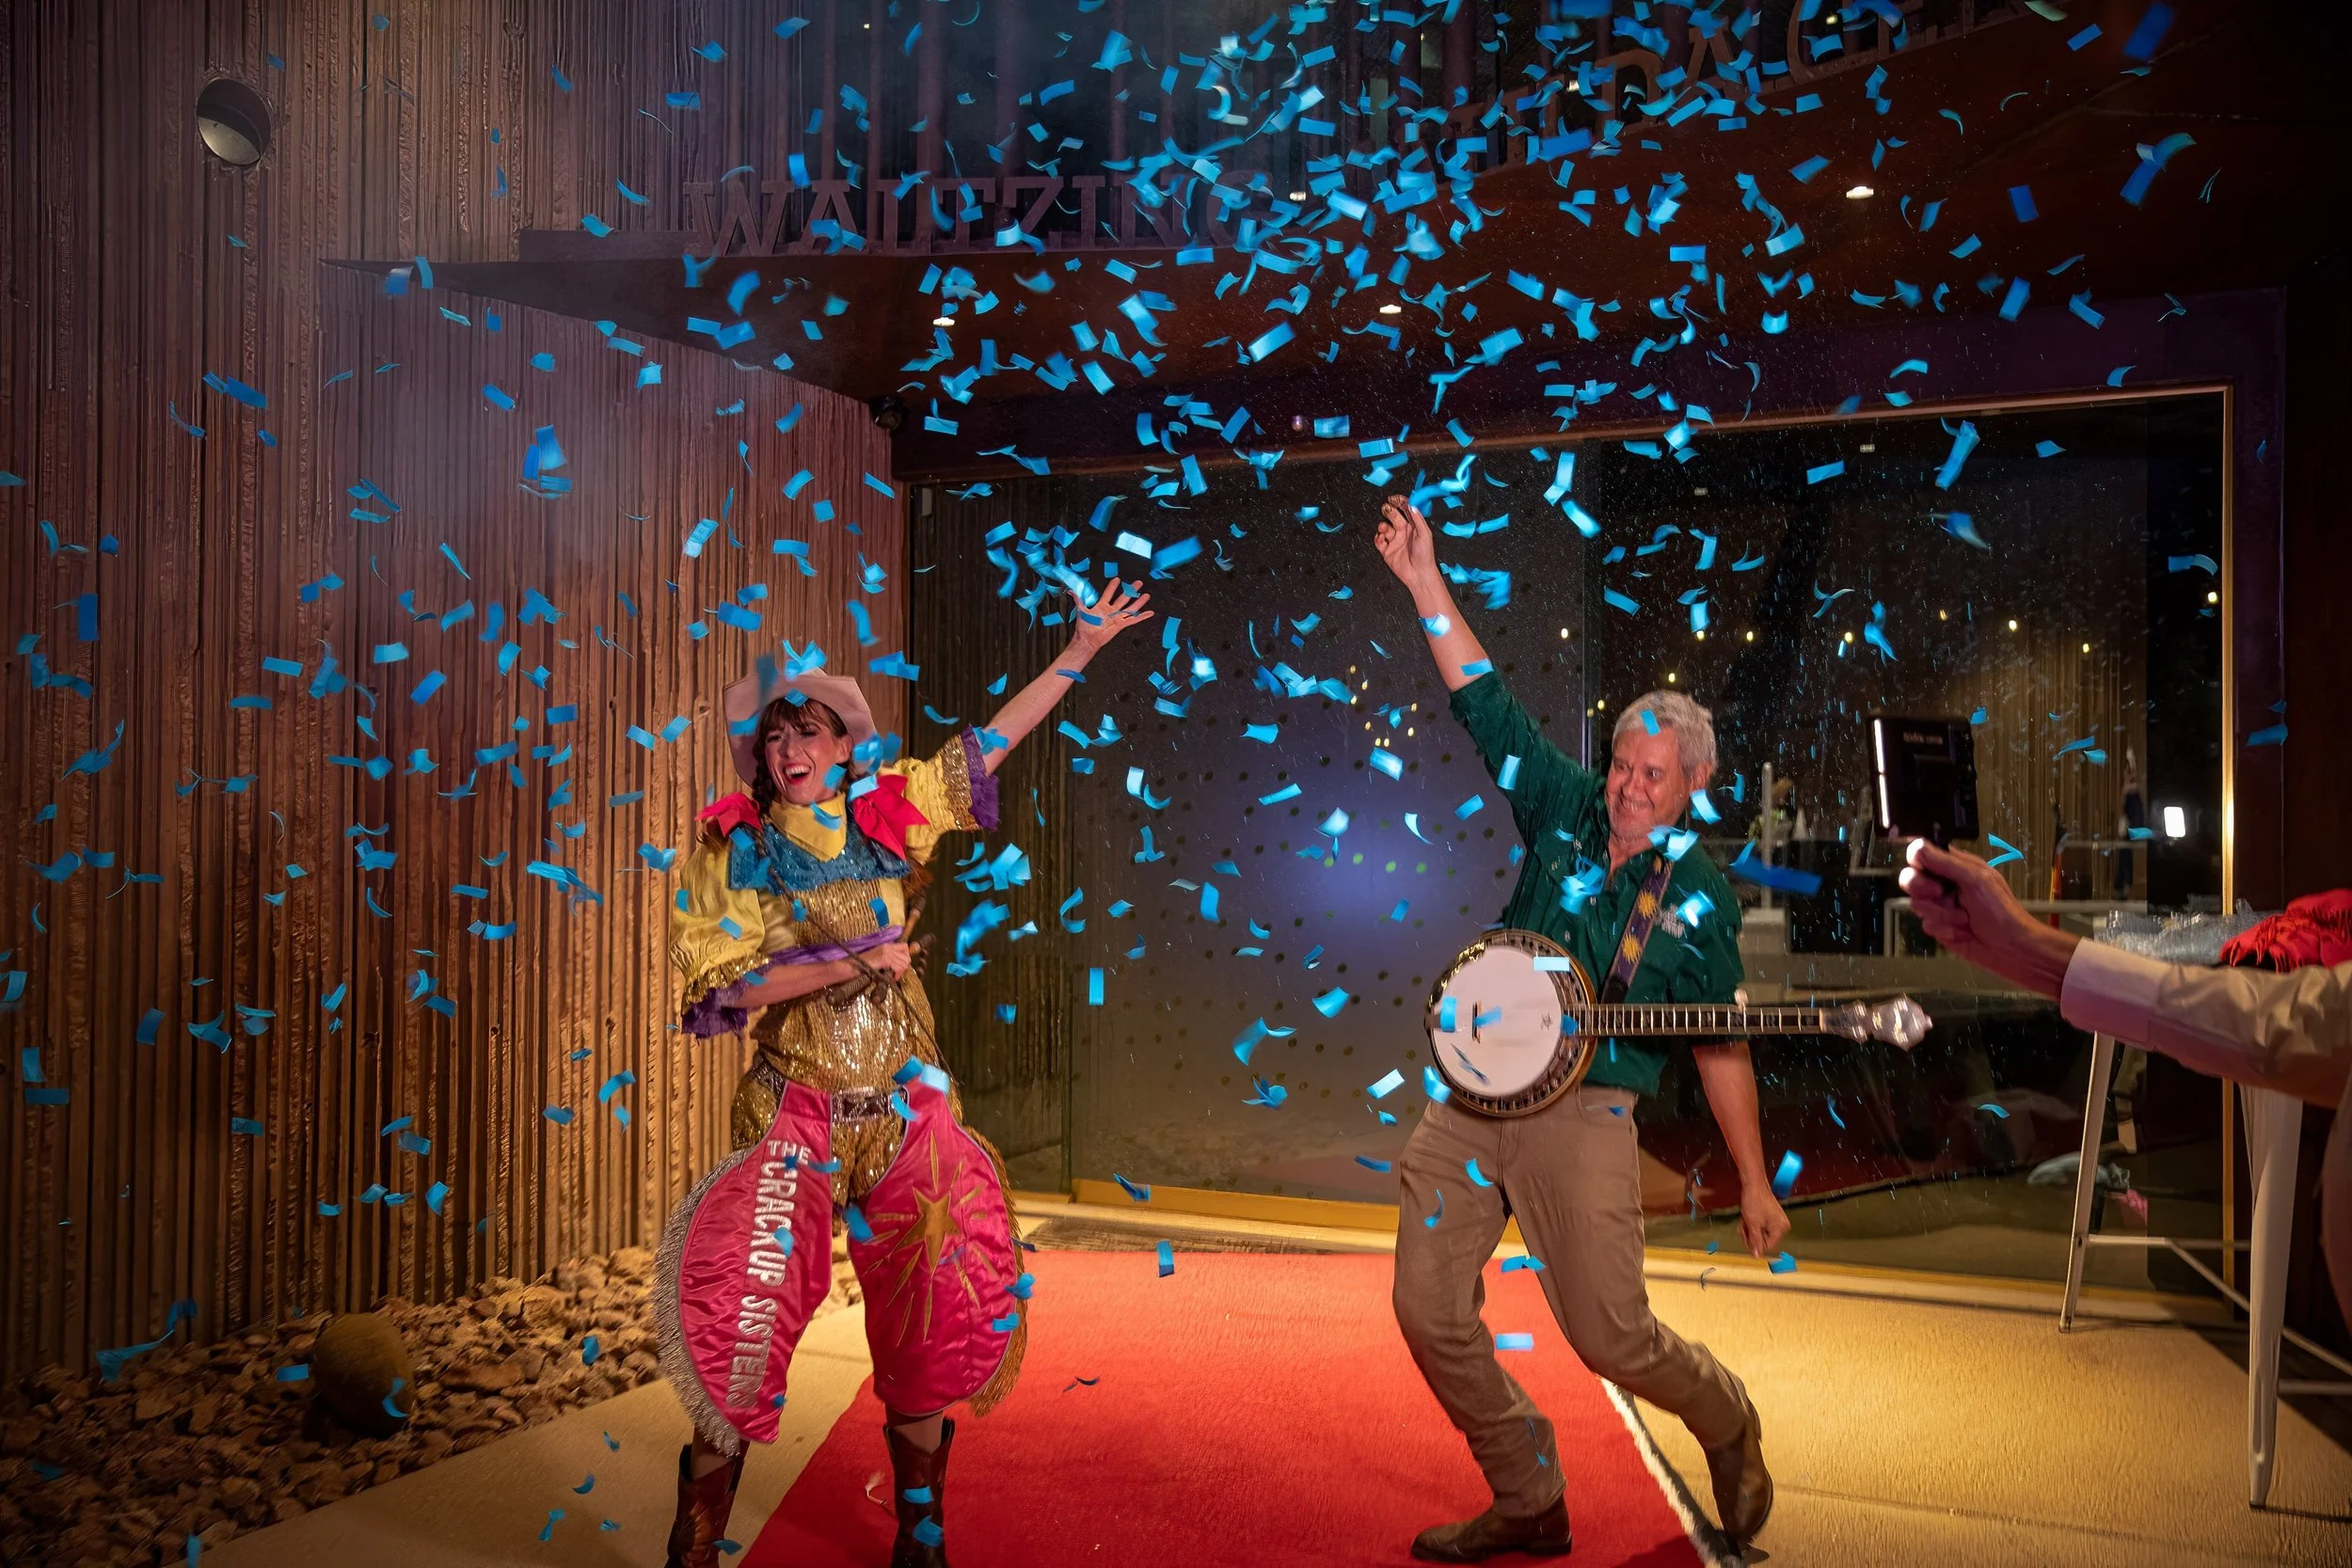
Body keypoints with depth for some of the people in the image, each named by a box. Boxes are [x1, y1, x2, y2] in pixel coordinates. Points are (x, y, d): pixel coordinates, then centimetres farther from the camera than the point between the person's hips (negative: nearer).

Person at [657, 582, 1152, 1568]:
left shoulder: (888, 813, 6)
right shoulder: (734, 847, -1)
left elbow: (990, 742, 11)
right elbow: (721, 987, -8)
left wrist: (1080, 652, 12)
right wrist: (853, 962, -14)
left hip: (910, 1112, 3)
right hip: (797, 1115, -3)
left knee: (935, 1329, 6)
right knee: (736, 1324, -9)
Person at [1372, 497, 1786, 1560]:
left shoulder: (1700, 900, 1)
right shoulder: (1565, 809, 5)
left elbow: (1721, 1046, 6)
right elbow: (1484, 704, 2)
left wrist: (1753, 1183, 4)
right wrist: (1426, 581, -2)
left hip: (1583, 1114, -3)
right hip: (1468, 1097, 3)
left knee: (1609, 1334, -5)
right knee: (1431, 1313, 1)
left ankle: (1729, 1428, 30)